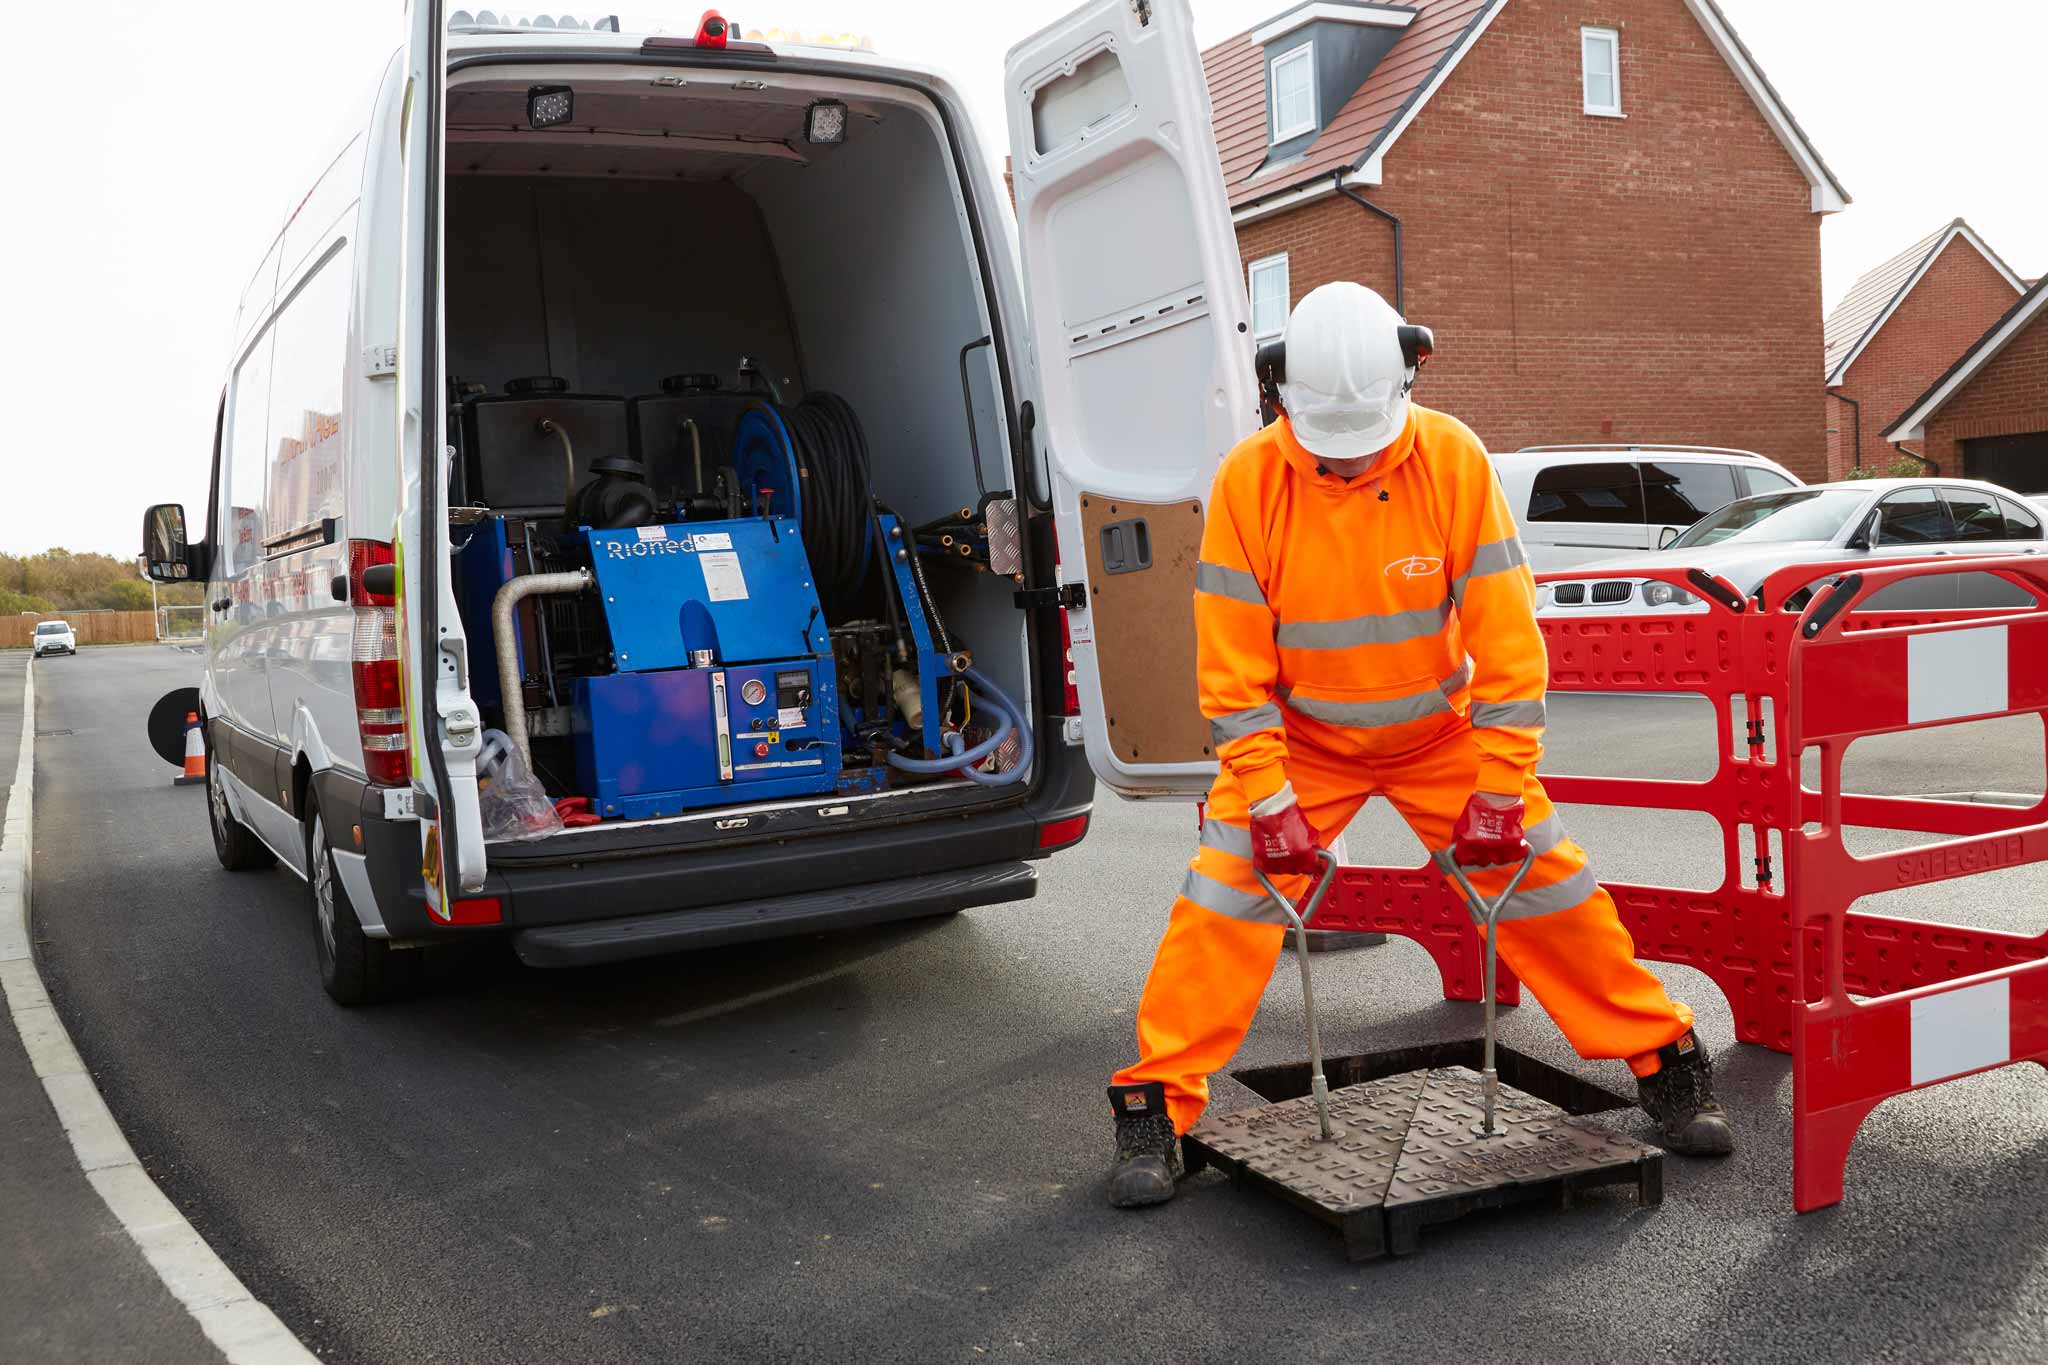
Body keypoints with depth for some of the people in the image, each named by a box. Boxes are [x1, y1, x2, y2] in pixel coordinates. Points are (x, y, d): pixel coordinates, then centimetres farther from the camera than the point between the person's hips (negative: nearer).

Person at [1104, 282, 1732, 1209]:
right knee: (1224, 897, -12)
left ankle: (1664, 1061, 21)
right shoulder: (1249, 481, -20)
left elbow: (1507, 638, -17)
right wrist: (1269, 801, -19)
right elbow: (1232, 666, -16)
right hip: (1302, 740, 0)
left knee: (1547, 886, 1)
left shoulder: (1453, 459, -19)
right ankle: (1156, 1105, 0)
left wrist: (1500, 790, -18)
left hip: (1441, 732, 1)